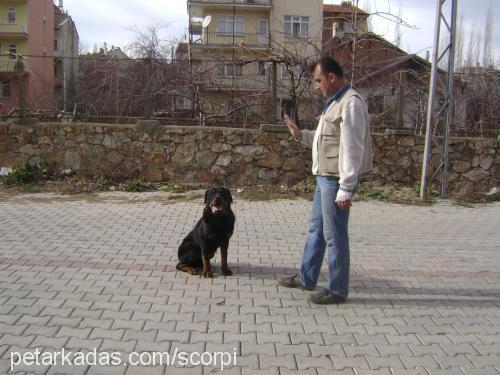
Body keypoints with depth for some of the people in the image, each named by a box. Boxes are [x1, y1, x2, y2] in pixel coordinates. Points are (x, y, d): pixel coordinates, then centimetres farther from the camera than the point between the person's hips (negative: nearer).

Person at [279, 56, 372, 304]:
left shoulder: (351, 103, -16)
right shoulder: (335, 102, 16)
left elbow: (351, 149, -21)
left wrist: (346, 189, -23)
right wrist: (300, 135, 10)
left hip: (336, 181, -10)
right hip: (325, 177, 10)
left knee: (334, 236, 0)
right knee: (316, 229, 18)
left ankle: (337, 290, 15)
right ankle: (306, 278, 33)